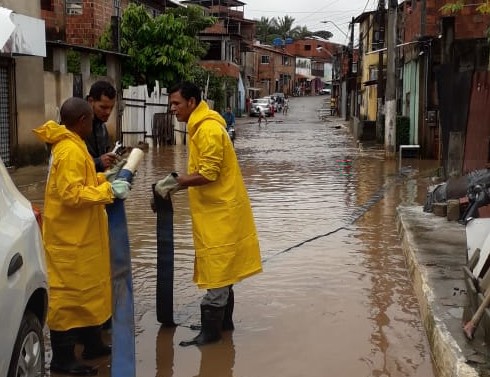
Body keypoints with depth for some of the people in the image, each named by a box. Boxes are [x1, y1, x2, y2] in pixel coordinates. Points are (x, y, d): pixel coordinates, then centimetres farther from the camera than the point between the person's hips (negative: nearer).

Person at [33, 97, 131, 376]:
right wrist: (108, 191, -22)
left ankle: (92, 343, 30)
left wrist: (106, 180, 9)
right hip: (70, 237, -10)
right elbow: (72, 194, -27)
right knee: (69, 292, -3)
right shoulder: (70, 151, -21)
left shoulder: (71, 146, 11)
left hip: (80, 235, 10)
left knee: (88, 288, 18)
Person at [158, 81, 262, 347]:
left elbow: (208, 174, -23)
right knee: (220, 268, 16)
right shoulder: (200, 126, 12)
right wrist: (181, 180, 3)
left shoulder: (209, 129, -19)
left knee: (216, 270, -3)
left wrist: (178, 182, -16)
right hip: (216, 209, 10)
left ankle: (211, 330, 4)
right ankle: (224, 321, 26)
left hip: (220, 210, -10)